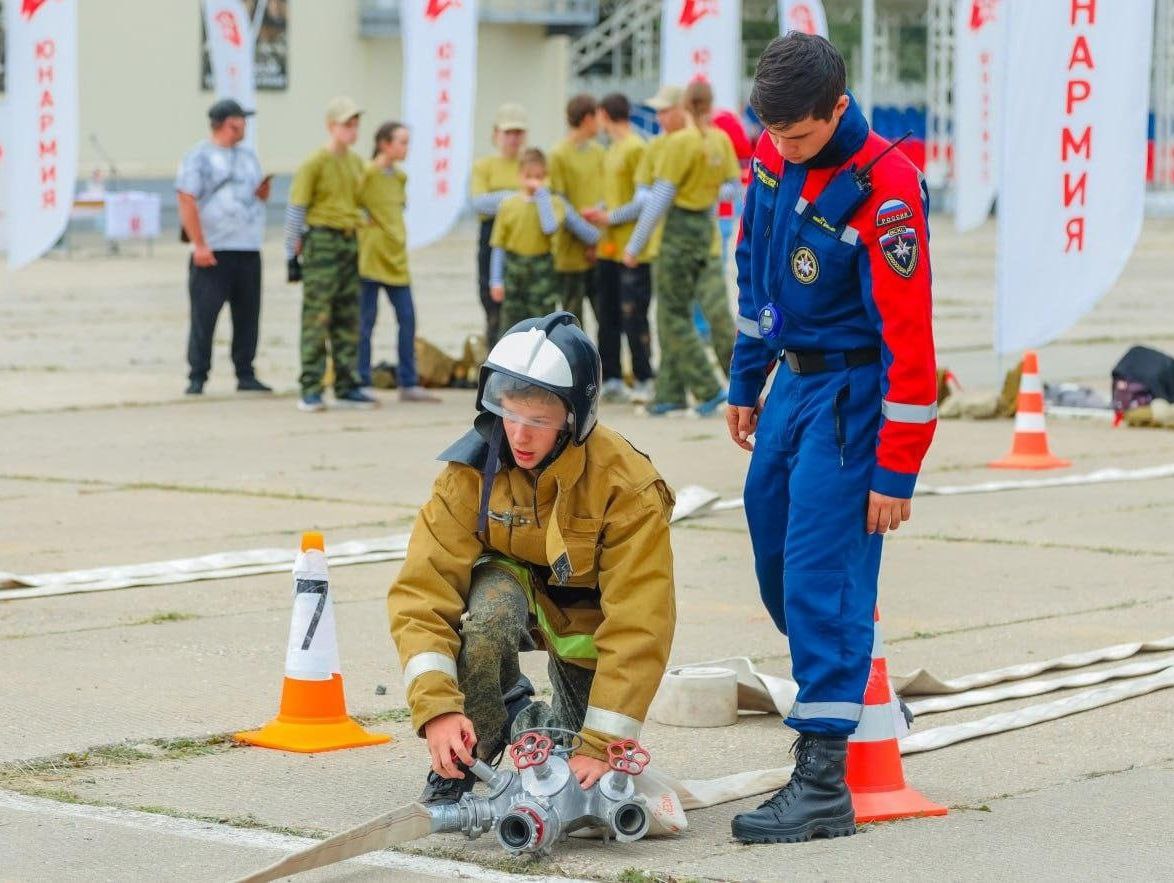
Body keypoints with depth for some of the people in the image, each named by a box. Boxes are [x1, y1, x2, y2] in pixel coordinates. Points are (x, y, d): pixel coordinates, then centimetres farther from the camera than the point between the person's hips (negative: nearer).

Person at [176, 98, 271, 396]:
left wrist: (262, 193, 2)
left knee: (247, 316, 6)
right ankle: (197, 377, 1)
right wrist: (199, 245, -17)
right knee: (204, 316, -5)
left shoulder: (248, 155, 18)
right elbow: (187, 201, -10)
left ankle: (245, 374, 14)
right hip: (213, 252, -6)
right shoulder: (199, 156, -3)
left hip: (249, 249, 6)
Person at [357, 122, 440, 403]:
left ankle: (408, 384, 9)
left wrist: (400, 240, 15)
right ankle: (362, 383, 5)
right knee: (366, 321, -1)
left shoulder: (400, 177, 12)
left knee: (407, 319, 4)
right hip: (370, 256, -7)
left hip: (396, 257, 7)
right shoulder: (367, 173, -11)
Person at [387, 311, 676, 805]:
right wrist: (437, 706, -41)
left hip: (588, 617, 0)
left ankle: (532, 725, 30)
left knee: (584, 780, -6)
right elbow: (422, 590, -27)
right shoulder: (472, 470, -24)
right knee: (491, 606, -36)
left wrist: (602, 745, -37)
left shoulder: (626, 486, -30)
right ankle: (464, 763, -15)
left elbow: (639, 628, -31)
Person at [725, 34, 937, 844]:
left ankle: (823, 783, -12)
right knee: (772, 541, 17)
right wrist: (746, 384, 19)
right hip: (793, 380, 8)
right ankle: (835, 681, 40)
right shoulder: (773, 160, -1)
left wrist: (896, 474, -20)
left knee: (822, 572, -12)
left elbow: (908, 338, -22)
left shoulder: (885, 190, -24)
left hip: (850, 391, -8)